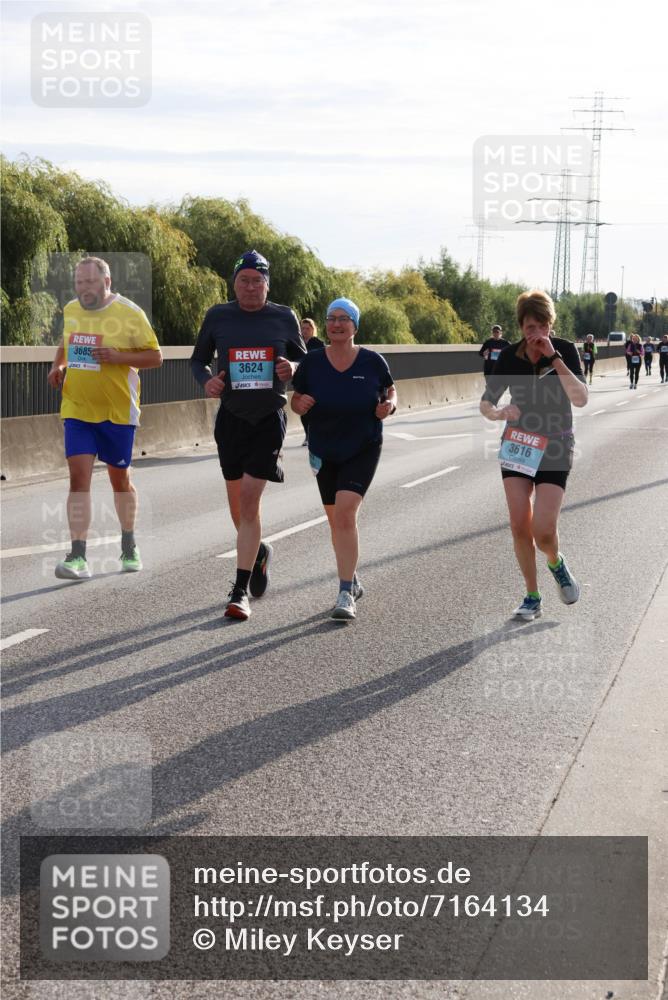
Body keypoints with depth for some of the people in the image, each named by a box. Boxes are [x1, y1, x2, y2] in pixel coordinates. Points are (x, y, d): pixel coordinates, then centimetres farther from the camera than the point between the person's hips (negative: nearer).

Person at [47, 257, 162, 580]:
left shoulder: (129, 313, -9)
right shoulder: (70, 311, 6)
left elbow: (155, 357, -7)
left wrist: (118, 356, -22)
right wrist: (58, 366, 4)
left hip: (117, 410, -3)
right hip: (76, 408, 3)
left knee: (120, 478, 11)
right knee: (78, 478, -9)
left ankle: (129, 548, 31)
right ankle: (78, 558, -11)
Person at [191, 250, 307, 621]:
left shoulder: (284, 318, 1)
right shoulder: (218, 317, 2)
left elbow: (305, 361, 12)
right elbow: (198, 358, 13)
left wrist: (292, 369, -12)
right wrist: (206, 380, -9)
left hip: (269, 418, -2)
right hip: (231, 416, 2)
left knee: (249, 499, -11)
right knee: (236, 502, 11)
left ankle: (240, 591, -8)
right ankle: (258, 552, 43)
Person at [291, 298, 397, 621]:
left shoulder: (372, 362, -7)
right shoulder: (312, 363, -4)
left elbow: (391, 391, 9)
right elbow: (295, 401, 6)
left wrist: (389, 406, -12)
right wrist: (301, 404, -17)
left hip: (363, 450, -3)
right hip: (324, 452, 3)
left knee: (345, 513, -18)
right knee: (335, 519, 13)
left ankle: (345, 595, -16)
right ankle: (352, 580, 34)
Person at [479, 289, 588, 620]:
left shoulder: (565, 350, -11)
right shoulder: (510, 356, -5)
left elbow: (580, 398, -23)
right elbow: (485, 403, 0)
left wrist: (554, 357, -28)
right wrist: (499, 412, -23)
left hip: (554, 447, -2)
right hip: (518, 444, 3)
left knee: (543, 531, -14)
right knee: (519, 525, -4)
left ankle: (556, 563, 22)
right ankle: (533, 598, 13)